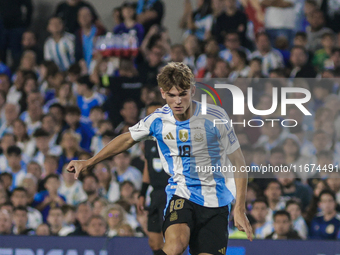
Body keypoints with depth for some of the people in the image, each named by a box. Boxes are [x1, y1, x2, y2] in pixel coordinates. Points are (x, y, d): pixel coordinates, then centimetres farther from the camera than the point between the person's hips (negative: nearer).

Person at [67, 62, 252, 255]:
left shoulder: (215, 117, -12)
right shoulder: (158, 119, -4)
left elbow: (238, 164, -6)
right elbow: (128, 139, 16)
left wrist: (240, 209, -12)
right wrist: (89, 163, 22)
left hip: (216, 201, -1)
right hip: (180, 194, 1)